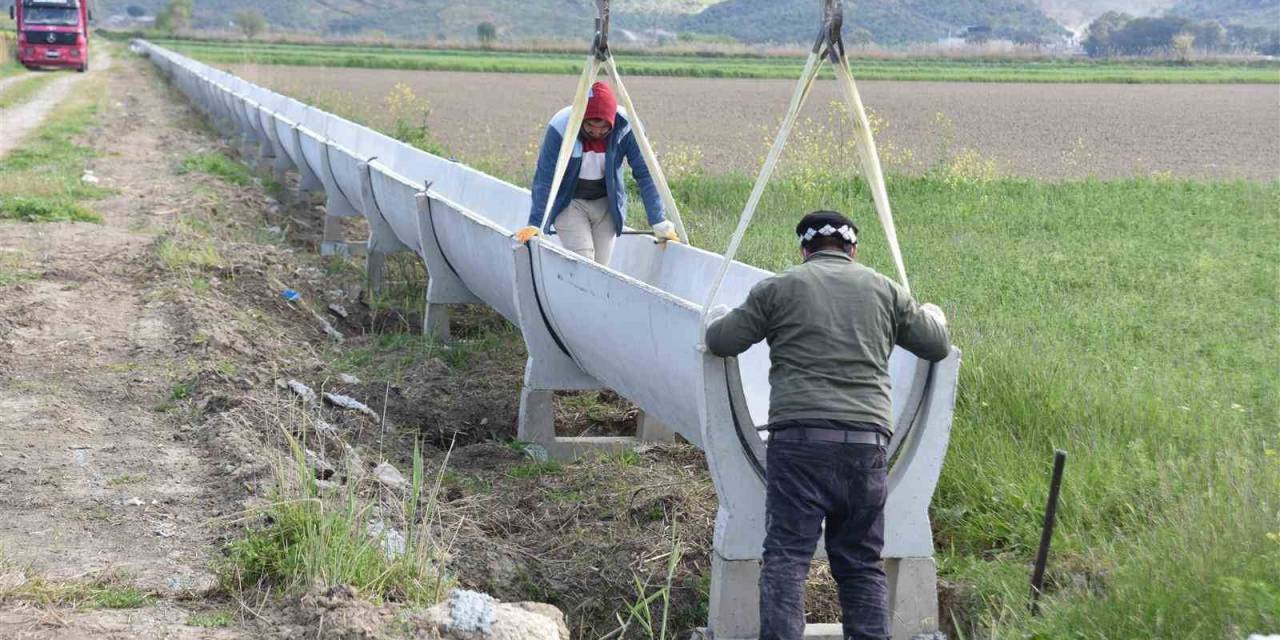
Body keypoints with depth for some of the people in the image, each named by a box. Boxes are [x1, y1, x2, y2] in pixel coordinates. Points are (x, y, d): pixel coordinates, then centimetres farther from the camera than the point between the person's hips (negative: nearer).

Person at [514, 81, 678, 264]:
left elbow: (644, 174, -15)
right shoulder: (560, 127, -26)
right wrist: (535, 225, -26)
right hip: (570, 202, -2)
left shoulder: (626, 127, -21)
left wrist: (660, 224, -15)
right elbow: (544, 179, -21)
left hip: (607, 202, 2)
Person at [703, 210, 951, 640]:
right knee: (862, 563, 12)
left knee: (786, 557, -4)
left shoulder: (779, 288, 7)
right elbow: (938, 346, 23)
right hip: (867, 440, 3)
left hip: (799, 438, -3)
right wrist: (932, 315, 46)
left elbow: (720, 342, 8)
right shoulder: (884, 290, 15)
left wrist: (719, 317, 32)